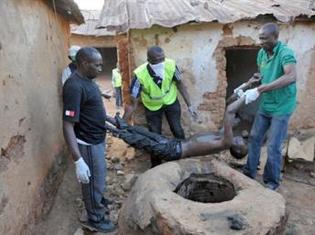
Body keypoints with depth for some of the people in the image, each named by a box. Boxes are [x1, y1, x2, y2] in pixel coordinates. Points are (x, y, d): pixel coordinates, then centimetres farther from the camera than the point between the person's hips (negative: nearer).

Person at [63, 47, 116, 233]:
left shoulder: (87, 80, 2)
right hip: (88, 143, -9)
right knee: (94, 181, 9)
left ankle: (99, 200, 53)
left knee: (100, 176, 28)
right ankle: (95, 219, 30)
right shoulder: (75, 86, -28)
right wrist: (78, 161, -34)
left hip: (97, 138, 9)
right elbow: (68, 125, -31)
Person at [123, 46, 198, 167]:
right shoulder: (140, 75, -37)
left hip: (171, 101, 2)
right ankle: (156, 167, 28)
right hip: (152, 106, -1)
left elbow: (180, 84, -11)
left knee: (178, 131, 6)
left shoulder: (171, 65, -31)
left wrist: (189, 105, -9)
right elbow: (133, 104, -29)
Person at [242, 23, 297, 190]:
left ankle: (272, 181, 18)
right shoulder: (262, 53, 2)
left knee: (273, 145, -1)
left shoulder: (285, 53, -21)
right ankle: (249, 173, 28)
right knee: (254, 137, 12)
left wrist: (263, 88, -40)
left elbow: (291, 77, -38)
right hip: (264, 105, 7)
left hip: (281, 107, -7)